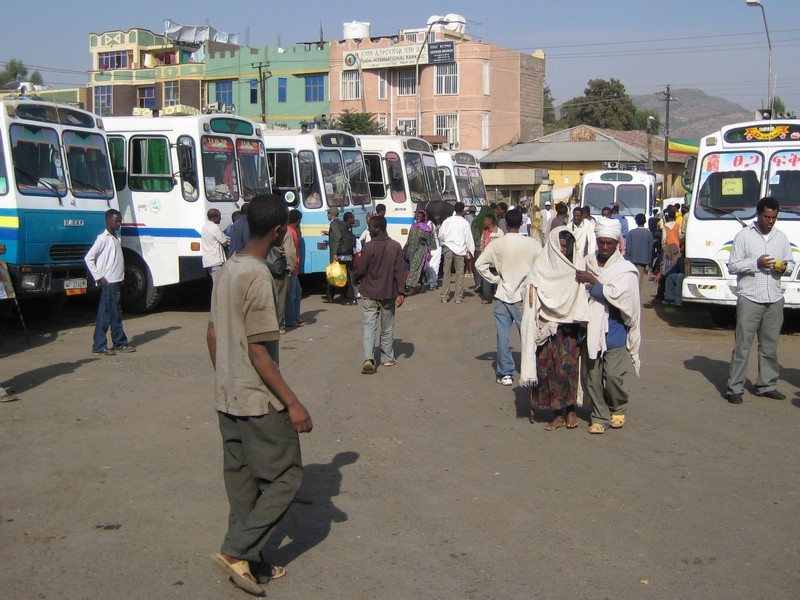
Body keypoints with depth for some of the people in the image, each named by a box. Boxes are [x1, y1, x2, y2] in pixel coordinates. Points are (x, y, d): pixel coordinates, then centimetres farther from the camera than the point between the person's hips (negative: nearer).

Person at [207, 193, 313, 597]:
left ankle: (248, 561, 23)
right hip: (258, 401, -9)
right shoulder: (258, 277, -20)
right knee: (286, 478, 3)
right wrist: (292, 403, -18)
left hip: (227, 399, 9)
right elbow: (258, 351, -22)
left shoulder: (227, 270, 7)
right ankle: (236, 551, 1)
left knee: (242, 481, 15)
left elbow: (212, 333, 14)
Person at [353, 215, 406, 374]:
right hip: (389, 294, 3)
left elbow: (360, 271, -8)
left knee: (369, 326, -1)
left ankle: (368, 358, -16)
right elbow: (399, 271, -4)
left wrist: (355, 276, 14)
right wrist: (401, 292, -1)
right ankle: (387, 358, 22)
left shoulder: (369, 247, -12)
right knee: (387, 328, 15)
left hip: (370, 294, -2)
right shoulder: (395, 247, -2)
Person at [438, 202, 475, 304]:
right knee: (459, 273, 4)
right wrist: (470, 251, 6)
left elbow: (441, 235, 2)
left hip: (448, 248, 2)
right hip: (460, 250, -2)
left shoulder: (447, 220, 1)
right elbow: (468, 238, -3)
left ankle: (444, 297, 8)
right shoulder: (465, 223, -4)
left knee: (446, 273, 7)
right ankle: (459, 297, 3)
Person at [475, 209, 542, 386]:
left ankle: (505, 374, 10)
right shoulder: (532, 244, -8)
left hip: (503, 295, 1)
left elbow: (479, 264, -7)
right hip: (524, 296, -1)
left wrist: (495, 279, 1)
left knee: (503, 336, 6)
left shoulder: (497, 244, -5)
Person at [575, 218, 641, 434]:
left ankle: (618, 409, 20)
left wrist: (593, 283, -15)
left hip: (614, 332, -3)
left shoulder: (625, 269, -2)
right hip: (590, 330, 3)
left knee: (613, 375, -8)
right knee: (591, 377, 3)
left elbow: (618, 295, -17)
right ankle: (600, 416, 18)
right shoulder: (588, 264, 7)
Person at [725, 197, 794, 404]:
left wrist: (784, 267, -5)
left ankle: (767, 385, 20)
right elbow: (732, 266, -4)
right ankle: (735, 388, -2)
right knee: (743, 345, -5)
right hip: (750, 299, -4)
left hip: (775, 300, 4)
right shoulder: (744, 236, -1)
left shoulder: (781, 237, 12)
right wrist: (756, 263, -17)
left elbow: (791, 263, 18)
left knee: (770, 346, 10)